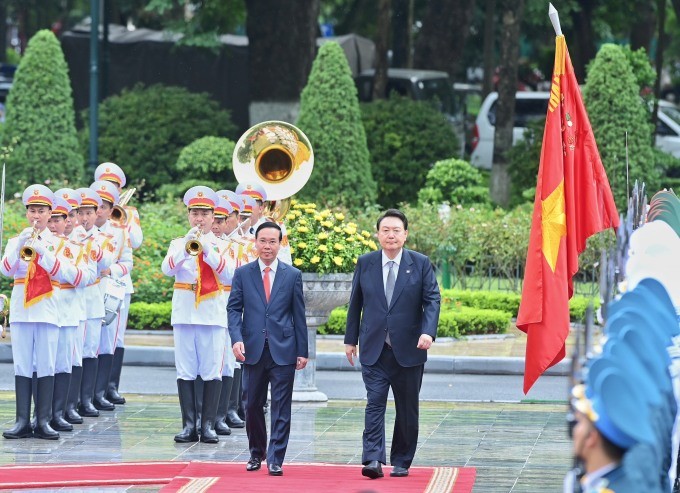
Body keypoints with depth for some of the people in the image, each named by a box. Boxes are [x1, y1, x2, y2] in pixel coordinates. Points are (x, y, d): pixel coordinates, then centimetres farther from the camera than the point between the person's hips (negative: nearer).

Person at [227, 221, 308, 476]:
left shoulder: (292, 275, 5)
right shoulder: (242, 274, 6)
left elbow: (299, 314, 5)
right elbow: (234, 309, 3)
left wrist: (302, 351, 2)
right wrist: (236, 339, -13)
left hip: (283, 350, -1)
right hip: (253, 350, 1)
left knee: (281, 407, -4)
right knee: (252, 405, 8)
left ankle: (275, 459, -1)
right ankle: (256, 453, 24)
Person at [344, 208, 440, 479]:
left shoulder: (420, 263, 1)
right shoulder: (365, 263, 5)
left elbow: (432, 300, -4)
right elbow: (355, 303, 12)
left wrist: (428, 332, -19)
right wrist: (351, 339, 12)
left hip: (408, 349, 0)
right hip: (374, 349, 0)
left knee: (407, 410, 7)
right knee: (375, 403, -12)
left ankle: (401, 462, 18)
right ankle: (373, 460, -20)